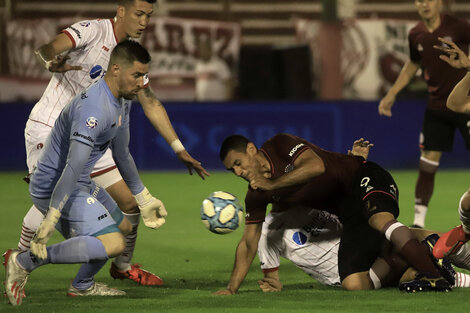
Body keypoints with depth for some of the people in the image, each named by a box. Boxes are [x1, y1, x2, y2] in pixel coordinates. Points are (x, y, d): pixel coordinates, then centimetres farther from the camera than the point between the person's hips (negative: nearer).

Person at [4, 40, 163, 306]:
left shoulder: (122, 102, 7)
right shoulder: (93, 109, -27)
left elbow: (122, 155, 22)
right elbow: (74, 166, -33)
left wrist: (145, 200, 27)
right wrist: (51, 219, -36)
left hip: (82, 185, 11)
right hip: (54, 188, -11)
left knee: (122, 227, 25)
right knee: (113, 244, -24)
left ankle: (83, 286, 37)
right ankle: (25, 262, -19)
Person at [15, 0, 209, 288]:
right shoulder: (92, 30, -15)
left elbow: (151, 104, 14)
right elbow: (46, 49, -31)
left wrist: (180, 150, 10)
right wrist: (52, 62, -56)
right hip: (48, 127, -6)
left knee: (130, 202, 3)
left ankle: (123, 266, 26)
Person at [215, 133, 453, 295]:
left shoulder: (280, 145, -9)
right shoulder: (256, 197, 10)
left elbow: (316, 166, -25)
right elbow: (249, 242, 15)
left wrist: (270, 183, -19)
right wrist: (232, 288, 7)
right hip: (349, 216, 7)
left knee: (380, 221, -42)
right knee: (353, 285, -16)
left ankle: (433, 275, -53)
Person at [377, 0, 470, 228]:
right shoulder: (416, 35, 3)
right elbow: (413, 65, 20)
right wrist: (391, 95, 19)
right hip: (436, 106, 4)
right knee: (427, 163, -1)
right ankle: (418, 221, 5)